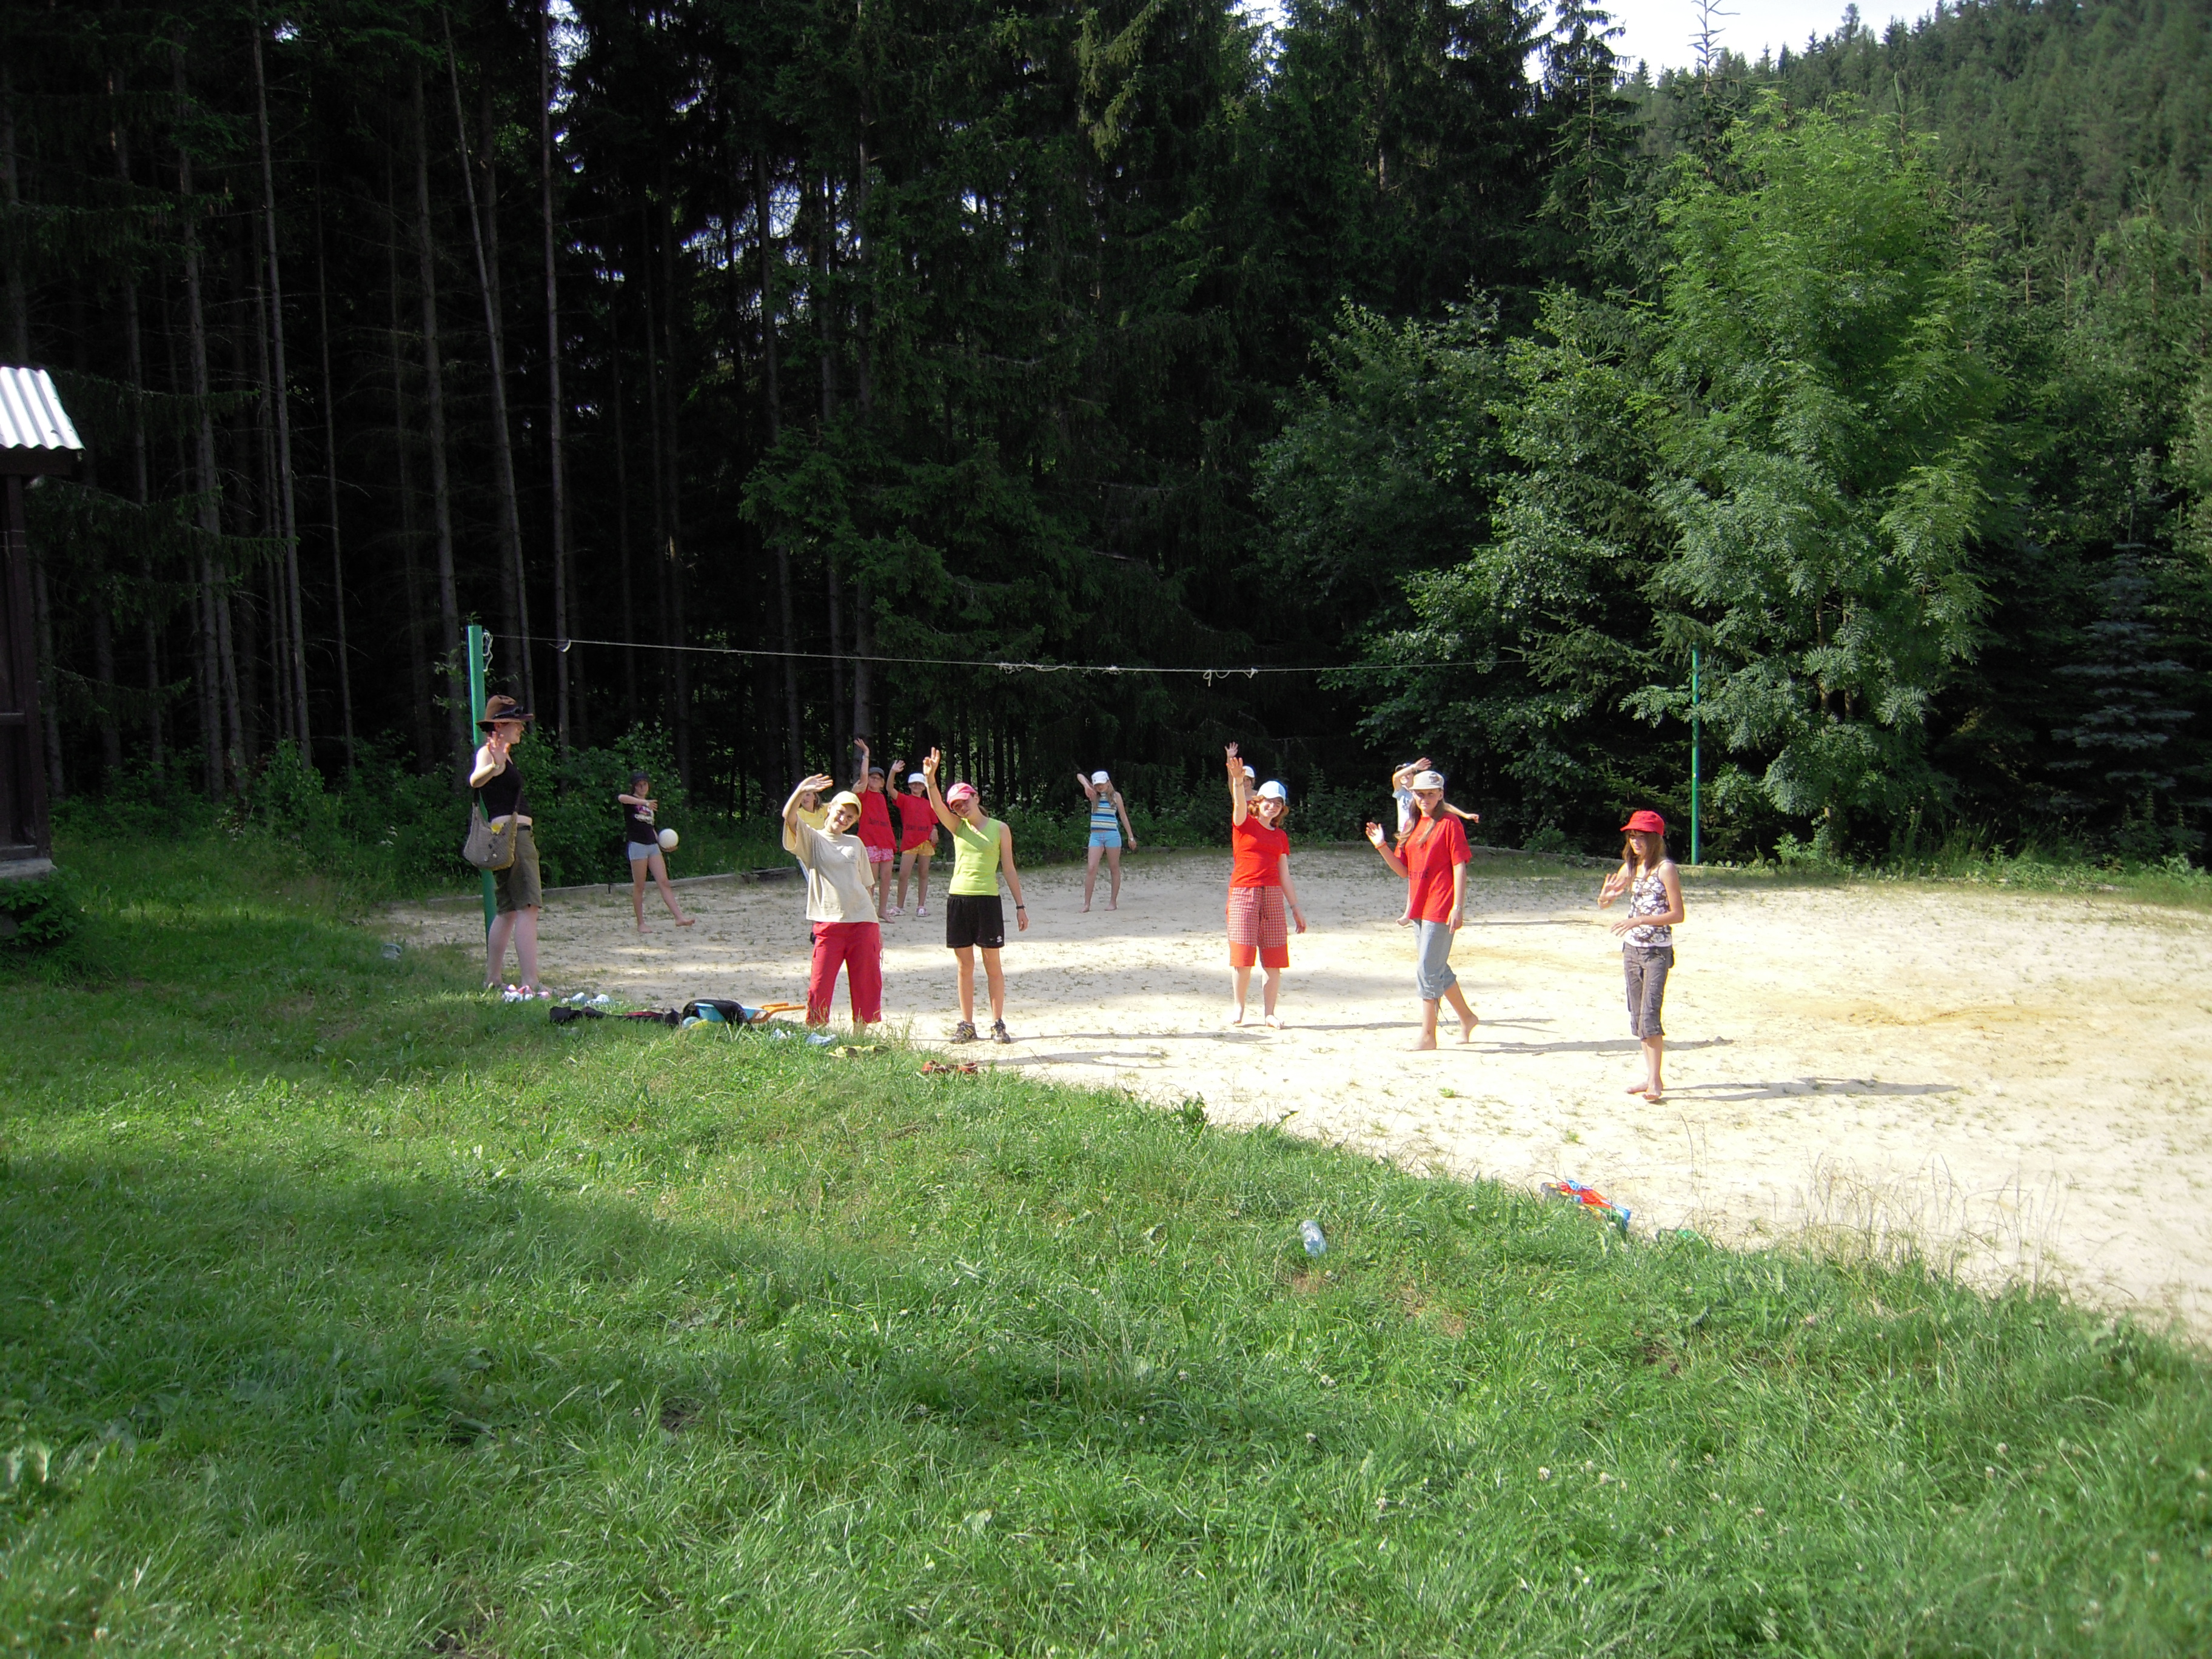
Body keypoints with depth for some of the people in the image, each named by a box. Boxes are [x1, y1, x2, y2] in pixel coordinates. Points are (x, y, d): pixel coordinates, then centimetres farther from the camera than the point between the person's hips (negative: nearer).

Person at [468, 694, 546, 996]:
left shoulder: (506, 754, 17)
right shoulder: (488, 752, -11)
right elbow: (475, 780, -33)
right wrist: (493, 767, -52)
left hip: (519, 836, 11)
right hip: (510, 835, -11)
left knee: (509, 910, 15)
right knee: (527, 907, -17)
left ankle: (492, 981, 22)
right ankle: (531, 984, -23)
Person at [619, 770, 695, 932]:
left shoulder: (651, 804, 20)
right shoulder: (630, 800, -1)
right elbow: (621, 798, -27)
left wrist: (662, 842, 13)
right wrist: (644, 803, -43)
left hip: (653, 845, 6)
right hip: (637, 844, -6)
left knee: (664, 882, -3)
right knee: (639, 886, -1)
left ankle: (680, 917, -11)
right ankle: (641, 924, 6)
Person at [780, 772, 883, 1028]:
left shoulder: (856, 844, 14)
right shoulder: (812, 839, 5)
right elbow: (789, 817, -14)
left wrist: (876, 925, 14)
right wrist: (800, 792, -33)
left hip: (863, 921, 3)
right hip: (828, 922, -3)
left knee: (866, 983, 5)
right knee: (820, 986, -4)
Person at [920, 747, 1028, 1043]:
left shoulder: (999, 829, 3)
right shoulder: (957, 827, 8)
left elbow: (1009, 869, 4)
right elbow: (937, 806, -11)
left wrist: (1020, 906, 2)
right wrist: (930, 779, -30)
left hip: (987, 900, -2)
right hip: (958, 899, 3)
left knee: (992, 966, 3)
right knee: (965, 966, 8)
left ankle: (998, 1023, 11)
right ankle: (967, 1024, 15)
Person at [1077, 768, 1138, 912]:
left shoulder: (1116, 796, 5)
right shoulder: (1094, 796, 8)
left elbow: (1123, 816, 9)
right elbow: (1079, 776, -1)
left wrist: (1131, 836, 9)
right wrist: (1087, 786, -21)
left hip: (1112, 835, -1)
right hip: (1096, 836, 1)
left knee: (1114, 869, 5)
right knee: (1092, 868, -9)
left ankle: (1113, 902, 12)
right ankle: (1087, 904, -9)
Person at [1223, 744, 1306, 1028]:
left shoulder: (1281, 836, 15)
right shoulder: (1244, 822, 4)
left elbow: (1284, 874, 17)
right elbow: (1239, 802, -18)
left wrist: (1296, 908, 14)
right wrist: (1237, 780, -39)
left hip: (1273, 896, 4)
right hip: (1243, 892, -4)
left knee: (1274, 960, 1)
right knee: (1243, 957, -8)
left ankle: (1269, 1012, 12)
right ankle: (1238, 1003, 15)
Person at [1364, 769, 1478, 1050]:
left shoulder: (1449, 824, -7)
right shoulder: (1413, 826, 14)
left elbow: (1460, 867, -11)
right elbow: (1404, 869, 13)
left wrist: (1458, 907, -18)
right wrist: (1381, 847, -1)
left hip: (1441, 909, -8)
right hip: (1420, 908, 8)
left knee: (1427, 969, -8)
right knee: (1438, 969, 16)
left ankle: (1428, 1036, -1)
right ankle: (1466, 1018, 33)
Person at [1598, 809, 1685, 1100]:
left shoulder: (1665, 869, -10)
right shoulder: (1630, 868, 9)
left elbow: (1677, 914, -13)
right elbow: (1604, 903, 13)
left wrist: (1639, 920, -22)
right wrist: (1605, 895, -11)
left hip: (1657, 951, -7)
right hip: (1631, 948, 7)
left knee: (1649, 1014, -13)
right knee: (1637, 1016, 9)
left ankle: (1655, 1081, -7)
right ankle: (1651, 1076, 18)